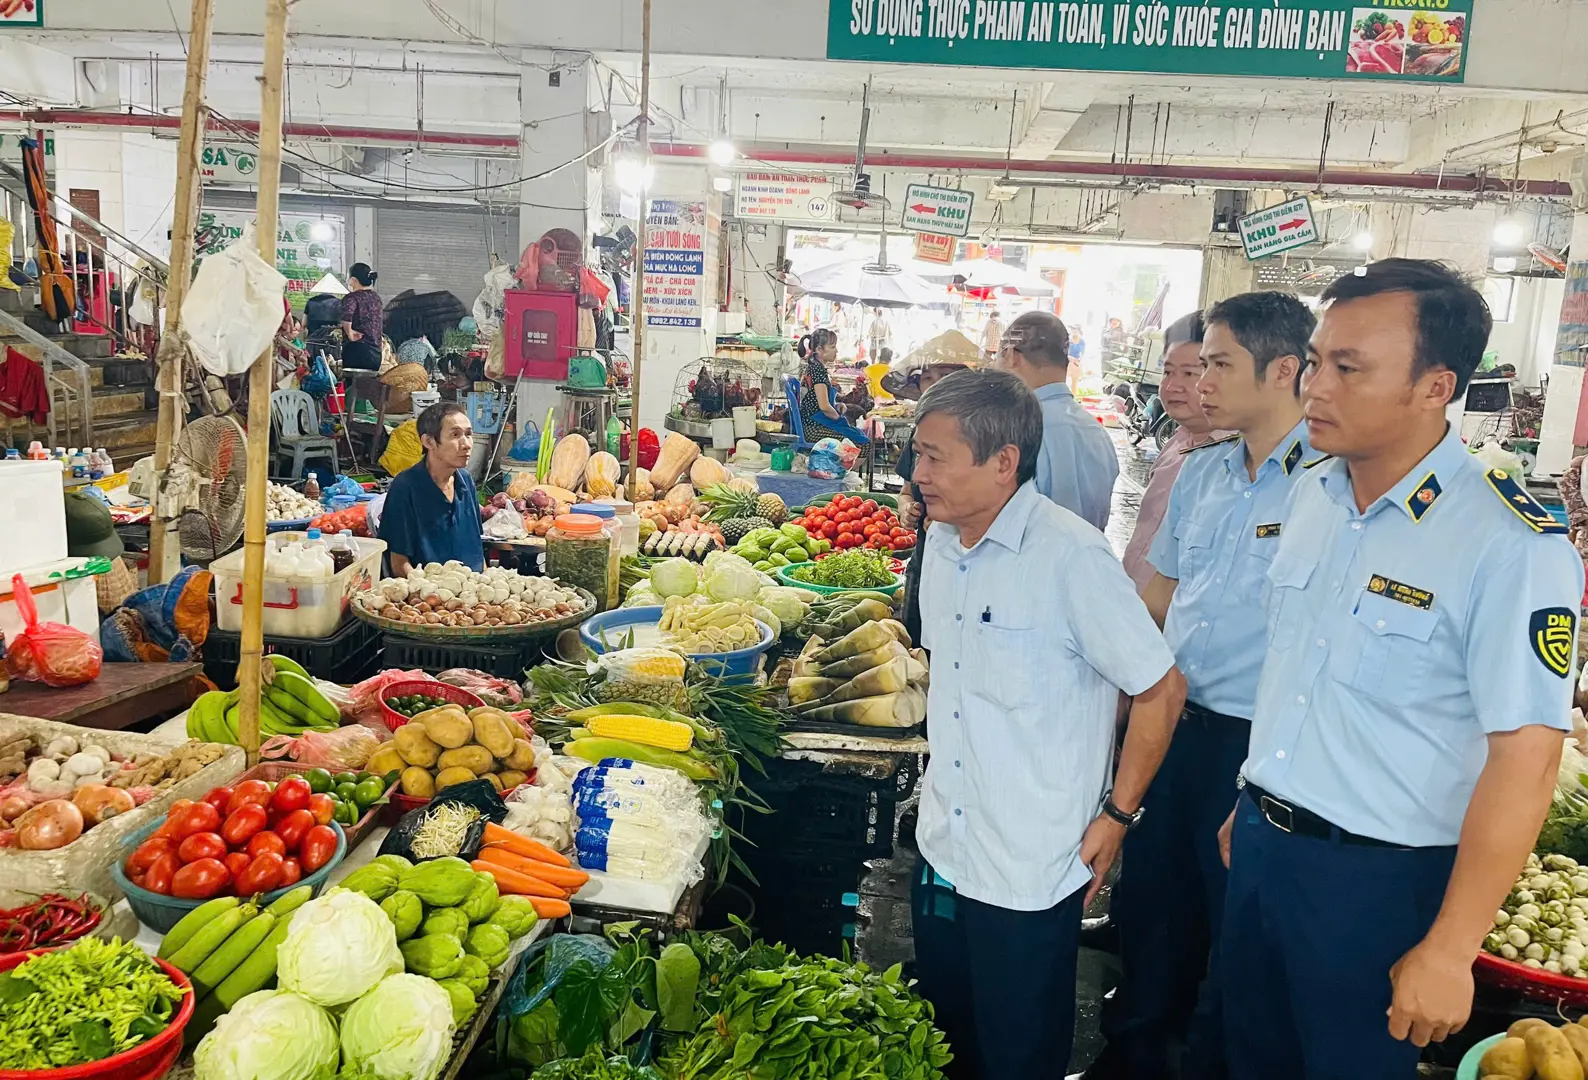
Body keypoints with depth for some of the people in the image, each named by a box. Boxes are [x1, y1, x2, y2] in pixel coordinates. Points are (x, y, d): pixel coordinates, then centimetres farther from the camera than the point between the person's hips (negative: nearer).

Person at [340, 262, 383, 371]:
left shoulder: (352, 297, -9)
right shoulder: (376, 297, 14)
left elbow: (346, 316, -28)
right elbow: (383, 317, 30)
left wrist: (350, 334, -15)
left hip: (356, 351, -7)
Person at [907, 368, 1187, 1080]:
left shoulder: (1071, 556, -20)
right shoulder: (942, 541, 3)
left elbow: (1160, 689, -15)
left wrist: (1116, 816, -10)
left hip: (1030, 876, -6)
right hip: (942, 852, 7)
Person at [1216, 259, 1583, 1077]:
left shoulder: (1511, 546, -21)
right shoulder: (1313, 493, 1)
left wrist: (1448, 951, -18)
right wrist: (1254, 803, 16)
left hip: (1376, 879, -6)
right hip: (1261, 843, 6)